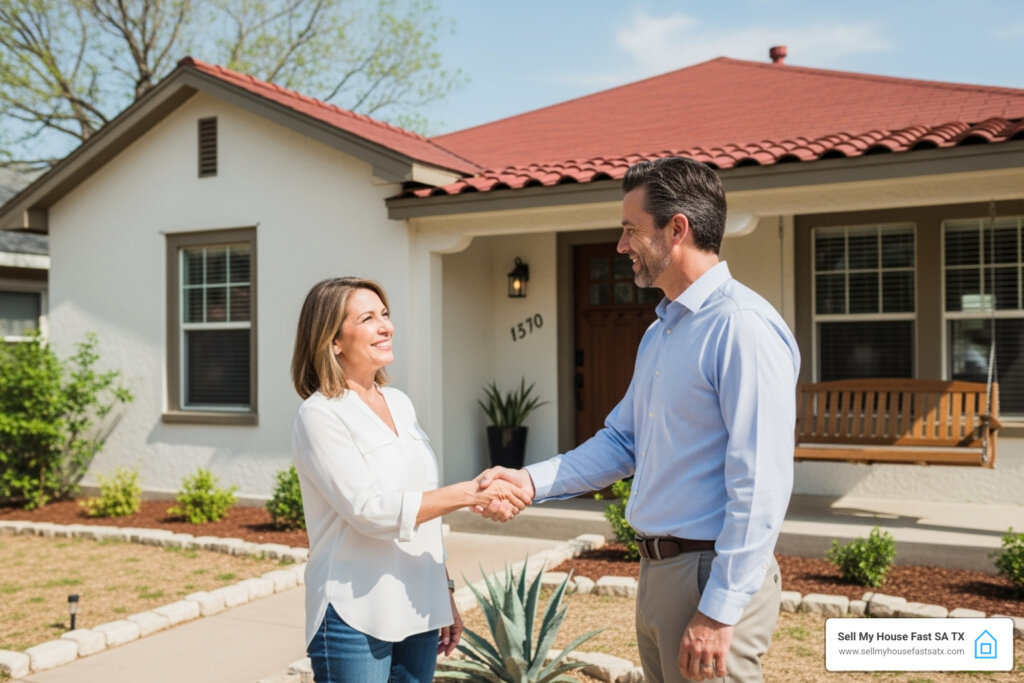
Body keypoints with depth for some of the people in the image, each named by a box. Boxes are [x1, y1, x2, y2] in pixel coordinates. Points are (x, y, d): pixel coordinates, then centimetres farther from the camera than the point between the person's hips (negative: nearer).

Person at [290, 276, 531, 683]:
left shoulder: (400, 404, 10)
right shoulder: (320, 415, -10)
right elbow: (370, 511, -19)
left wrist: (445, 594, 15)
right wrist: (469, 494, -20)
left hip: (418, 614, 6)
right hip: (356, 619, -6)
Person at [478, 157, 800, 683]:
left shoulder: (742, 326, -18)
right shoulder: (658, 333, 14)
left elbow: (760, 486, -22)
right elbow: (622, 442, 16)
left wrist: (720, 611, -21)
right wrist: (532, 481, 3)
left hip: (712, 577, -9)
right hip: (655, 572, 9)